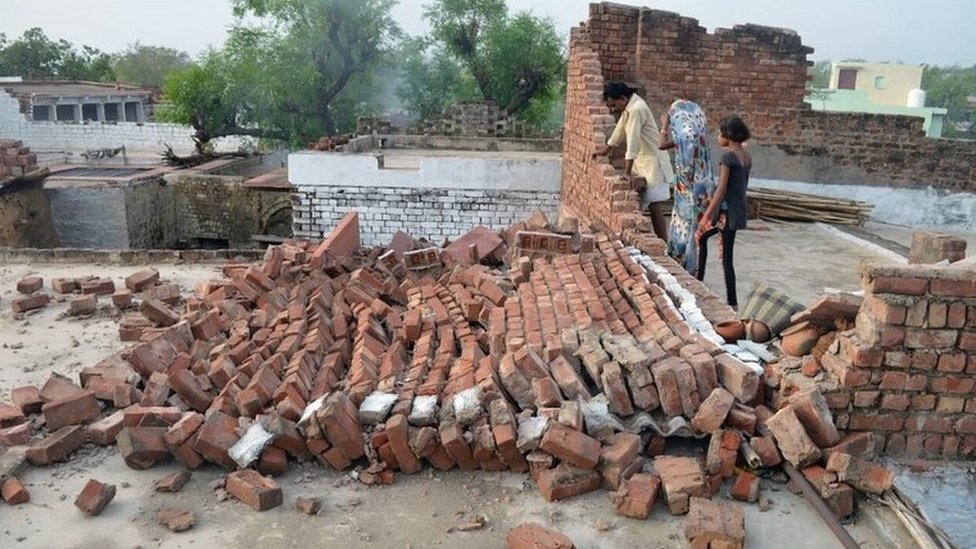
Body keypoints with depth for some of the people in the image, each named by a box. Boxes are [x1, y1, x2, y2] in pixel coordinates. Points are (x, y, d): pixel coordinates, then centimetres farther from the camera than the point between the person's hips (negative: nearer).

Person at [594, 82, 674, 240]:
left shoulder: (637, 109, -22)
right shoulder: (628, 108, 8)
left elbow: (633, 142, -28)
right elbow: (620, 129, 24)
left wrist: (627, 172, -31)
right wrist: (606, 149, 33)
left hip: (652, 162, -9)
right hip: (641, 162, 9)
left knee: (654, 206, -10)